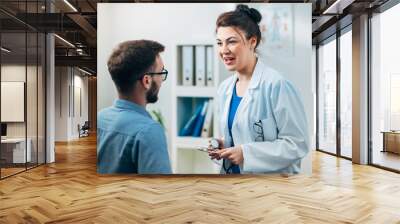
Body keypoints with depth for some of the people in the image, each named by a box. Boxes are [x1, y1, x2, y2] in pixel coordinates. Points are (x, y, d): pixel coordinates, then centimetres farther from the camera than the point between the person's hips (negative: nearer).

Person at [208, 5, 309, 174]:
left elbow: (297, 143, -19)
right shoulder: (224, 89, 1)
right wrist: (222, 145, -6)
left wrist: (246, 153, -23)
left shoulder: (276, 85, -19)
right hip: (231, 170, 6)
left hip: (271, 173, -6)